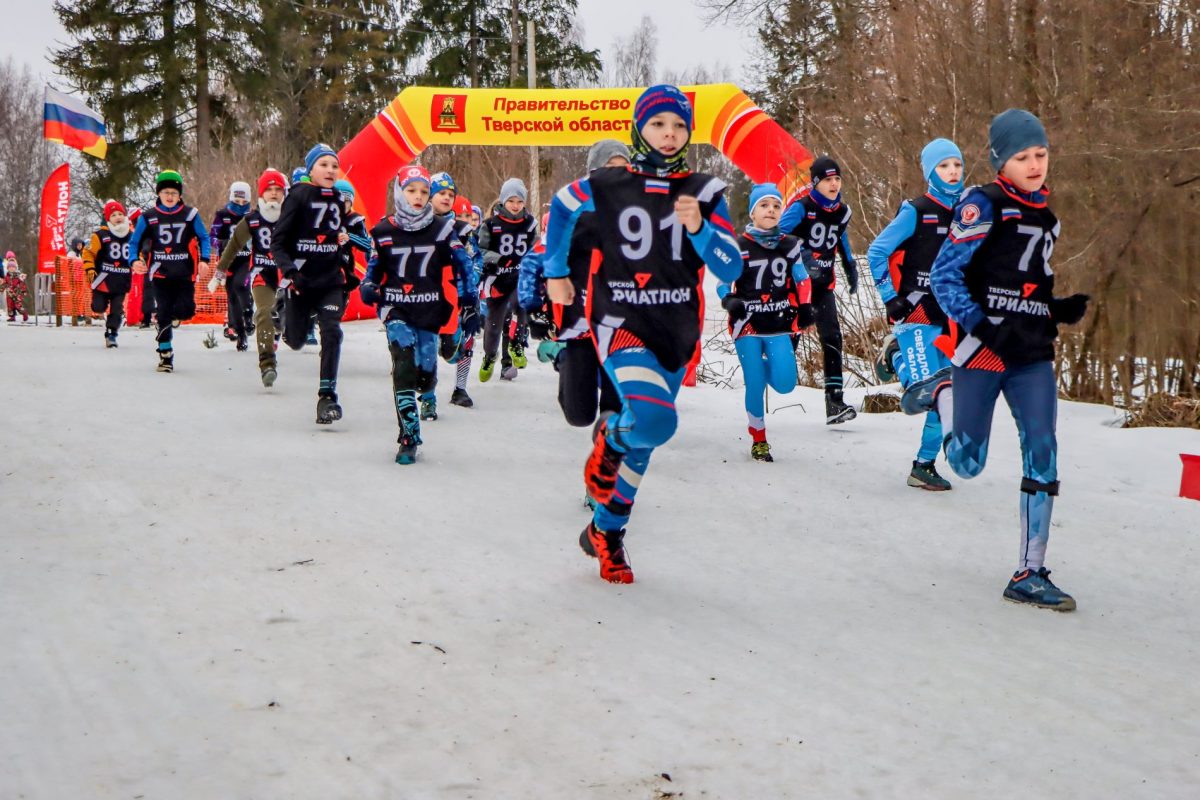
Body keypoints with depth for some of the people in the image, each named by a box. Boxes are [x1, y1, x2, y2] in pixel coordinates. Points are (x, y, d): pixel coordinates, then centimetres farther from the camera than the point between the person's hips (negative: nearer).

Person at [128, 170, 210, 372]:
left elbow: (203, 237, 7)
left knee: (186, 310, -12)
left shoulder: (190, 214, 0)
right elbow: (135, 241, 9)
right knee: (163, 313, -4)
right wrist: (134, 260, -9)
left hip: (185, 274, 0)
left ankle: (171, 317, 25)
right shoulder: (148, 217, 2)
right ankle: (165, 354, 8)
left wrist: (204, 260, -8)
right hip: (161, 273, 0)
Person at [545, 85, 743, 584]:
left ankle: (606, 533, 31)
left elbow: (731, 270, -5)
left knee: (642, 443, 12)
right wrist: (555, 271, 22)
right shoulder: (606, 187, -2)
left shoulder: (704, 192, 0)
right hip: (621, 324, -3)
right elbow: (561, 207, 19)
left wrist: (698, 228, -21)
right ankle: (609, 439, 7)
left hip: (677, 334, 3)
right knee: (654, 421, -28)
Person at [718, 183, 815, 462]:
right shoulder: (738, 247, -2)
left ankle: (766, 365, 26)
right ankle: (758, 439, 15)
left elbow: (802, 282, 17)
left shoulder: (791, 246, 8)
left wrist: (805, 308, 4)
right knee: (755, 385, -6)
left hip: (780, 326, 2)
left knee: (784, 384, -11)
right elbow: (723, 282, 3)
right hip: (747, 326, -2)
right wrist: (729, 301, -16)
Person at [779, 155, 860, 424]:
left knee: (832, 338, -9)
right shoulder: (801, 207, -13)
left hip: (823, 285, 4)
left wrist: (851, 267, 22)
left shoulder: (842, 211, 6)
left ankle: (834, 401, -14)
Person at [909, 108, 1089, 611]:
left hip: (1033, 356, 5)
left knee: (1042, 454, -7)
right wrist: (982, 327, -20)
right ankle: (941, 390, 32)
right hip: (981, 348, -5)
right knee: (966, 464, 2)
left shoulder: (1045, 219, 17)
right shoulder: (983, 206, -5)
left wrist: (1061, 310, 6)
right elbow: (944, 276, -9)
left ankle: (1029, 575, 0)